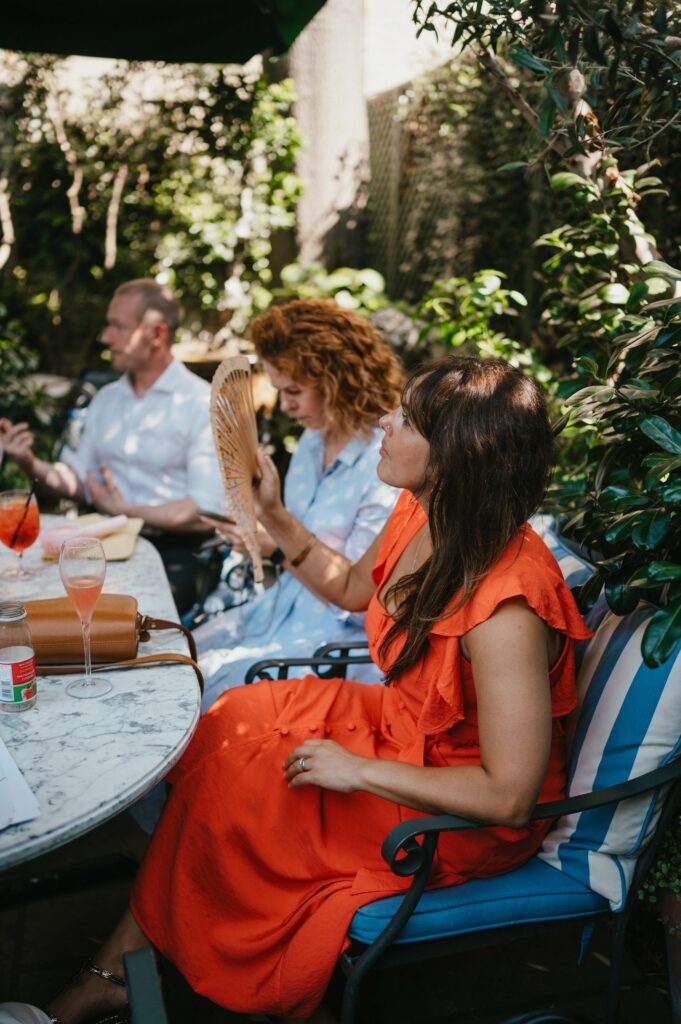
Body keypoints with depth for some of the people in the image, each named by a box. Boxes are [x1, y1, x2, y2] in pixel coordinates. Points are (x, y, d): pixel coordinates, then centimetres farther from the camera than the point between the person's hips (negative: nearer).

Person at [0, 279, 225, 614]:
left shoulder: (203, 404, -7)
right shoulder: (105, 399, 15)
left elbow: (208, 511, -15)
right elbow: (83, 482, 14)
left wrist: (125, 511, -12)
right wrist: (32, 466, -3)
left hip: (173, 552, -5)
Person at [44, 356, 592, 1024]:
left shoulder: (504, 606, -34)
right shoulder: (422, 514, -7)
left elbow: (508, 796, -30)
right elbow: (355, 588, 16)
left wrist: (359, 769, -23)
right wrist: (273, 518, 5)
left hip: (464, 818, -8)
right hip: (400, 730, 8)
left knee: (232, 787, -11)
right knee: (227, 727, -4)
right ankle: (119, 967, 4)